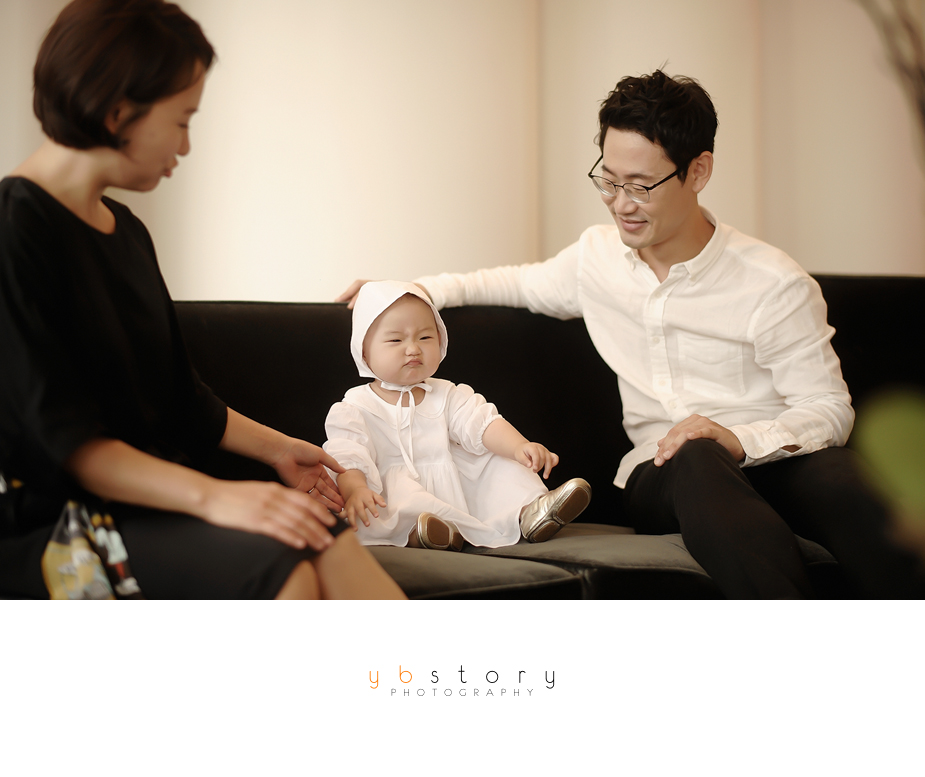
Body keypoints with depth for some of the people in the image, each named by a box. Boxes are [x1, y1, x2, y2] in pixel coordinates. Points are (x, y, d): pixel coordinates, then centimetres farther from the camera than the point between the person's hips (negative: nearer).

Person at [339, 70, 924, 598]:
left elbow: (829, 409, -3)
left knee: (840, 479, -40)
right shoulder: (597, 257, 11)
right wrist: (414, 291, 21)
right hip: (664, 474, 2)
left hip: (771, 460, -1)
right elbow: (525, 284, 33)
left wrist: (740, 439, -23)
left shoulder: (774, 285, -4)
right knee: (696, 460, -40)